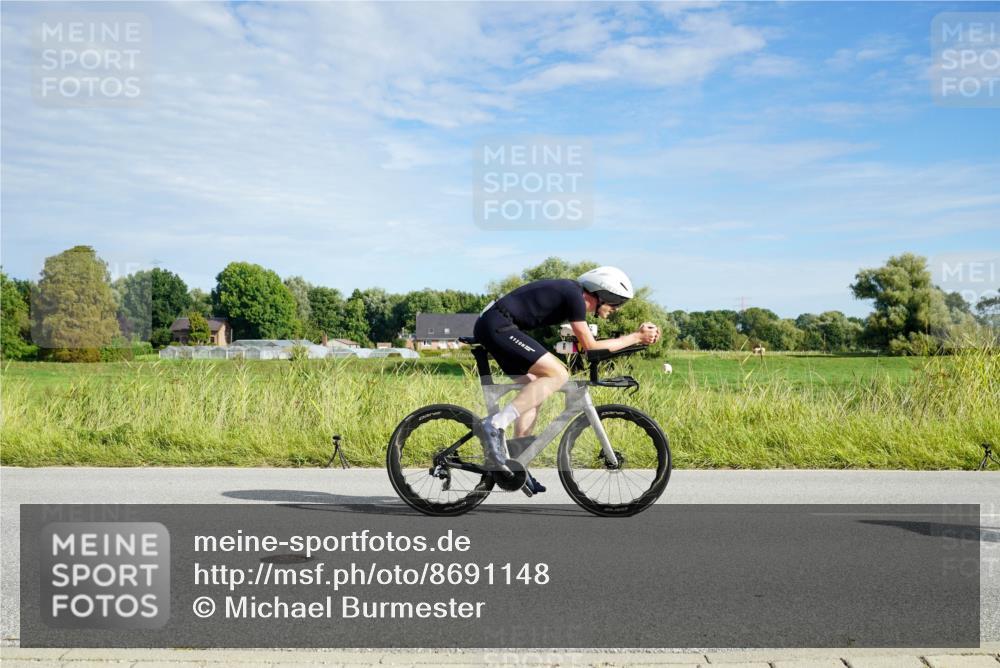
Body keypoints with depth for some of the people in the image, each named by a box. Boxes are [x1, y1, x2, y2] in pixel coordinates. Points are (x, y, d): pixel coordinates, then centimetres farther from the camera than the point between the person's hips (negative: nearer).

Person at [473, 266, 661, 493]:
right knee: (558, 375, -16)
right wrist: (636, 337, -1)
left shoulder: (570, 292, 18)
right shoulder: (574, 295, -10)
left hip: (490, 325, 11)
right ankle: (495, 425, -21)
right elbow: (590, 347, -8)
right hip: (497, 326, -11)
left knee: (533, 390, 13)